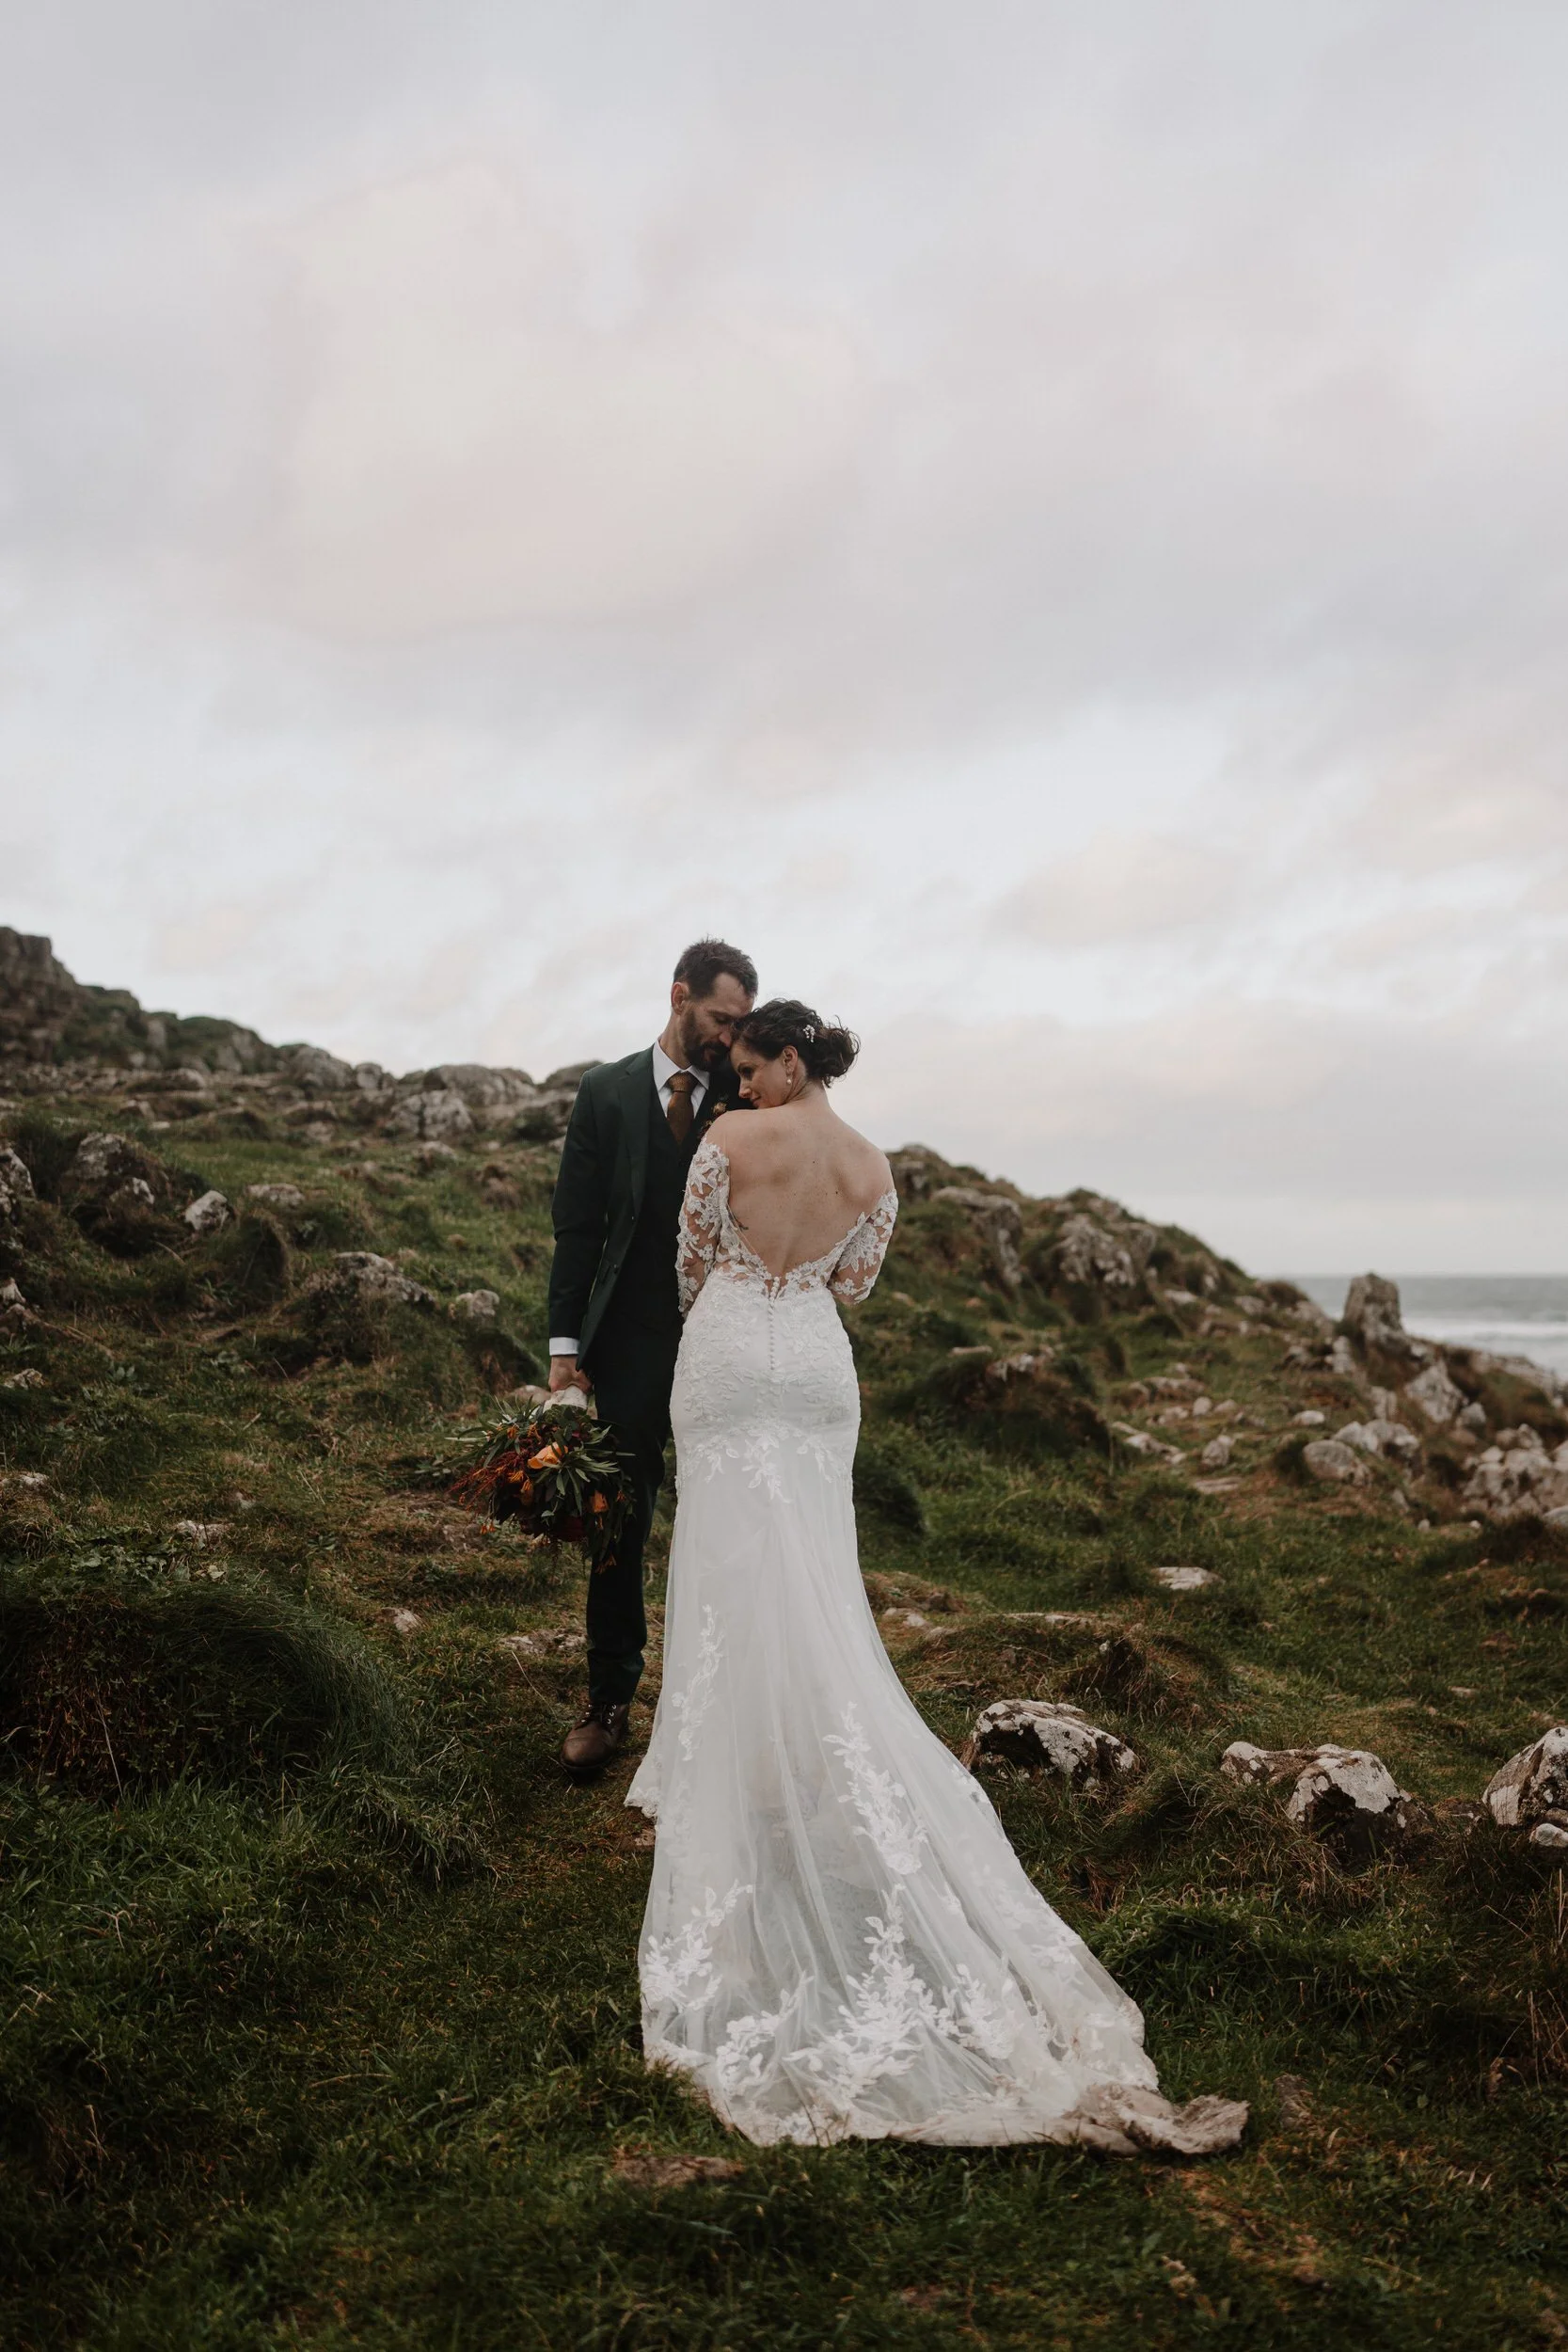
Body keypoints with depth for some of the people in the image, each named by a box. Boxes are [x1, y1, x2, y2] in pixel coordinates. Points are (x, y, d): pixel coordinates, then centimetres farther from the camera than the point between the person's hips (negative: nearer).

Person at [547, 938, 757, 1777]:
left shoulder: (748, 1094, 4)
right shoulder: (607, 1092, 3)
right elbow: (577, 1225, 2)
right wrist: (565, 1345, -2)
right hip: (630, 1344, 0)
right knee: (618, 1524, 9)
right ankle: (609, 1700, 23)